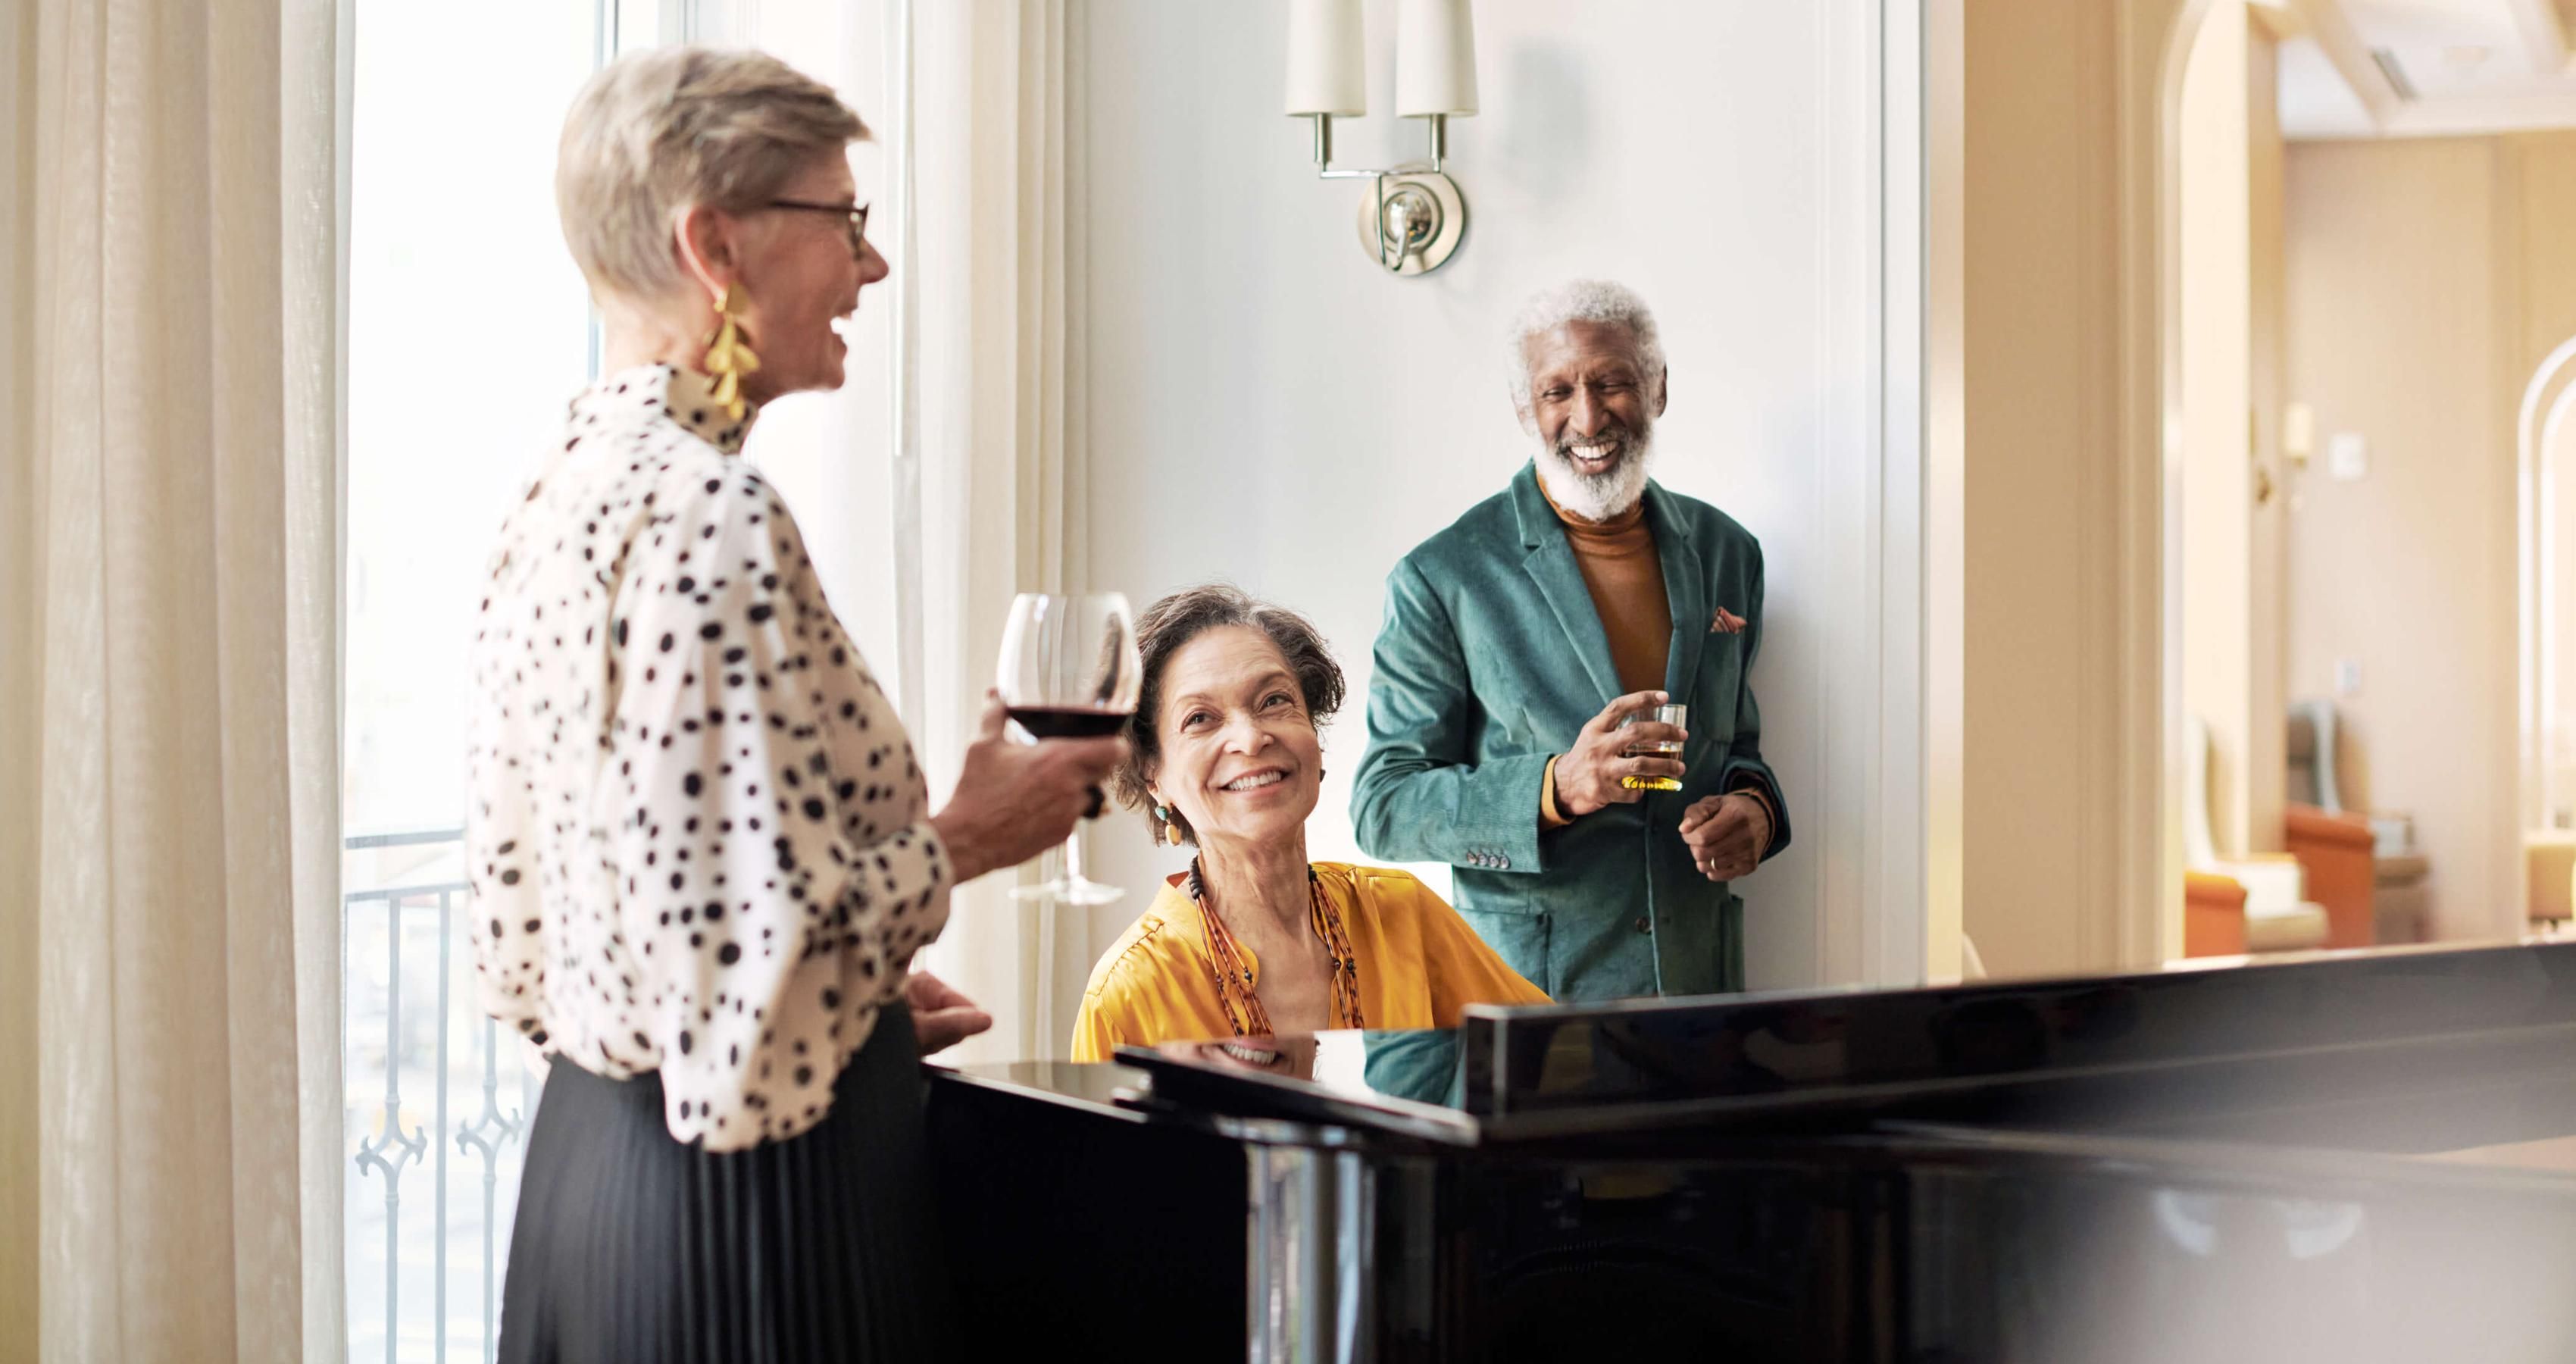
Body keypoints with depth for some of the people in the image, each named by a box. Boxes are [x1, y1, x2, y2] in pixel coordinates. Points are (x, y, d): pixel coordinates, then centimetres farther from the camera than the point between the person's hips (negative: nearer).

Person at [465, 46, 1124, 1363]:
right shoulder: (707, 512, -20)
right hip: (749, 1201, -9)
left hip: (585, 1147, 9)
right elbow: (740, 939, -26)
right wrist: (961, 842, -10)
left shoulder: (559, 486, 8)